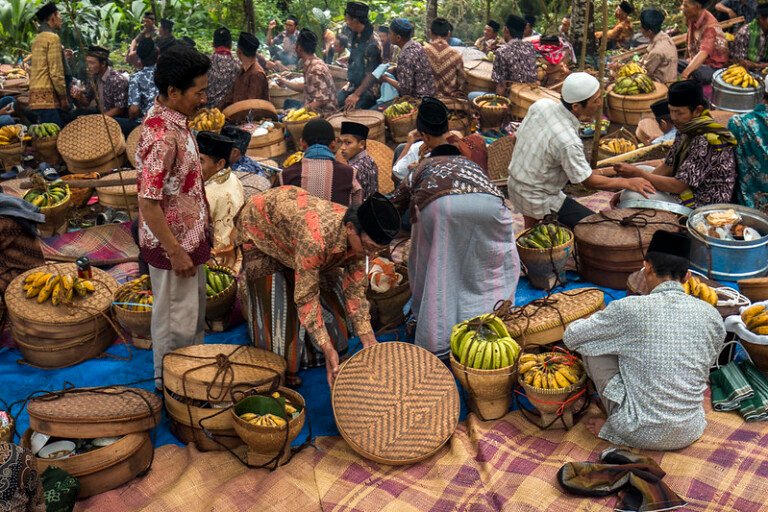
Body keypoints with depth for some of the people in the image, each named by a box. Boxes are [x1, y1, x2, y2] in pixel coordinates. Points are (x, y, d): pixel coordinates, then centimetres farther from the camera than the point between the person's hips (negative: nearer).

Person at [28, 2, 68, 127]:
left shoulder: (38, 38, 21)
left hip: (37, 95, 9)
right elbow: (56, 71, -12)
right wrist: (64, 96, -8)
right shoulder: (52, 37, -7)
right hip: (47, 95, -9)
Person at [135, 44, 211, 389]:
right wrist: (174, 252, -23)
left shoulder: (176, 120, 3)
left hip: (189, 236, 10)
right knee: (176, 318, 7)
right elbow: (148, 203, -28)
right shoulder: (161, 135, -28)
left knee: (195, 309, 23)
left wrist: (202, 231, 19)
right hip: (173, 242, -10)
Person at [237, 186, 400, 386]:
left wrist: (369, 342, -18)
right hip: (260, 228, -6)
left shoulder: (359, 236, -24)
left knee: (327, 293, 5)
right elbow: (306, 297, -39)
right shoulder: (316, 237, -47)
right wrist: (328, 349, -39)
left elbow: (355, 289, -14)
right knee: (277, 309, -7)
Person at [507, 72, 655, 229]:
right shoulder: (568, 141, -31)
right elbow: (590, 181, -19)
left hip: (514, 186, 8)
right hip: (539, 201, -7)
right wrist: (628, 183, -6)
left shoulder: (541, 104, -12)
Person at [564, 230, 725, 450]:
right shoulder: (712, 316, -3)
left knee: (589, 342, 6)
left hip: (639, 435, -4)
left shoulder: (630, 308, -16)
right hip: (689, 433, 5)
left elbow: (571, 337, -3)